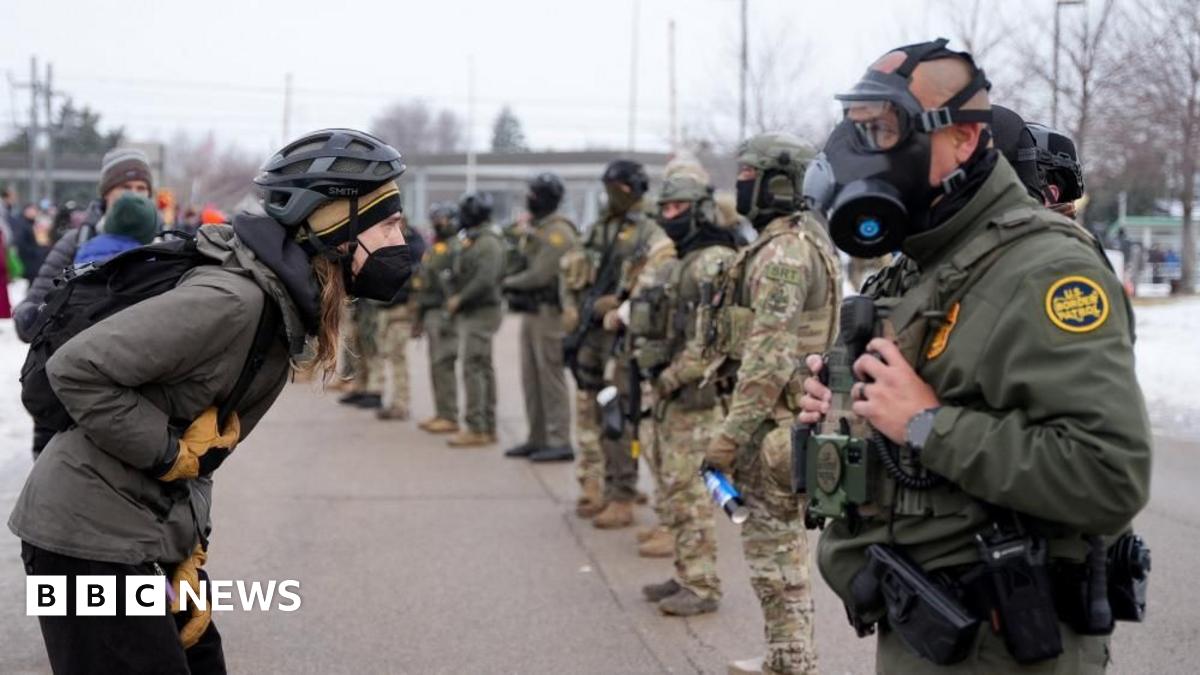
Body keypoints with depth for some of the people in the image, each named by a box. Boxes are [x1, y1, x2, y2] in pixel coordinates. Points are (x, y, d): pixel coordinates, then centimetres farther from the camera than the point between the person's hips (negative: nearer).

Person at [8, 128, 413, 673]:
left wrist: (191, 551, 8)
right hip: (89, 536, -9)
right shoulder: (231, 300, -24)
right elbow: (77, 369, -25)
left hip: (147, 530, 9)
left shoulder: (286, 305, 5)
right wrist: (170, 452, -18)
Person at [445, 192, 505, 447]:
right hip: (472, 314, 10)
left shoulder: (488, 242, -15)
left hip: (480, 314, -10)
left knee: (473, 369, -12)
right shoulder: (474, 240, 17)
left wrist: (459, 299, -18)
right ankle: (488, 427, 14)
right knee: (484, 369, 10)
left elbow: (485, 280, -25)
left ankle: (476, 430, -12)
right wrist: (456, 298, 7)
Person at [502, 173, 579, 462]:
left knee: (551, 378, -7)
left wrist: (509, 283, -6)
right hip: (530, 312, 10)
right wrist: (514, 285, -1)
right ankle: (537, 439, 20)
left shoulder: (558, 233, -14)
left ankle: (560, 442, -3)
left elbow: (540, 275, -20)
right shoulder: (534, 230, 17)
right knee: (531, 379, 12)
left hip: (548, 313, -10)